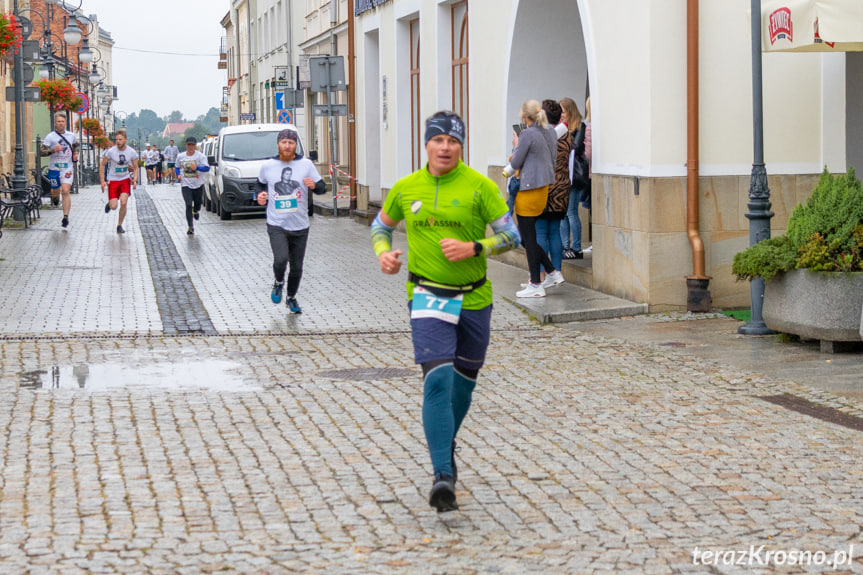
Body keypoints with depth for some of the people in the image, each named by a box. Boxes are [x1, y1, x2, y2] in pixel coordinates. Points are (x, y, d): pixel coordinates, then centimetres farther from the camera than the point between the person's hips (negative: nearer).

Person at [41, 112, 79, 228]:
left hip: (67, 168, 0)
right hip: (54, 168, 0)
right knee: (56, 191, 14)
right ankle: (54, 197, 54)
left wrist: (75, 153, 9)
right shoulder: (50, 137, -6)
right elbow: (41, 152, -10)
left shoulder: (71, 136, 5)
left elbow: (76, 145, 28)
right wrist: (53, 150, -26)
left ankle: (66, 217, -13)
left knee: (66, 191, -14)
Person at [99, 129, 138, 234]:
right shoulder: (110, 151, -14)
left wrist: (135, 180, -13)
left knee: (123, 203, -16)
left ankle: (119, 225, 4)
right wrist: (102, 181, -8)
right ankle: (109, 204, 31)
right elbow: (102, 165, -2)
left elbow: (135, 167, 3)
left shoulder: (132, 152, -9)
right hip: (113, 180, -1)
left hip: (125, 180, 1)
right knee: (113, 207, -8)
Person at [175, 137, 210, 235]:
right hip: (186, 185, 0)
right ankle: (190, 227, -10)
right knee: (188, 205, -11)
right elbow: (176, 167, 22)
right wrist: (178, 174, 2)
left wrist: (197, 167, -31)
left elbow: (207, 168, -15)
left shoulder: (200, 156, -5)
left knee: (198, 202, 13)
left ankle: (196, 211, 52)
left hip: (198, 185, 0)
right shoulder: (180, 157, 6)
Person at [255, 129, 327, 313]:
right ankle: (278, 282, 10)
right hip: (276, 224, -1)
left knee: (297, 267, 8)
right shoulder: (268, 166, 3)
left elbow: (322, 187, 5)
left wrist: (314, 185, -17)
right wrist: (261, 195, 0)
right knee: (281, 259, -22)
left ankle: (291, 297, 32)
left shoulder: (306, 164, 1)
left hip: (300, 226, 1)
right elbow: (261, 184, 21)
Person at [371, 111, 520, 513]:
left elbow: (511, 235, -4)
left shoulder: (479, 186, -6)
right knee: (437, 380, -17)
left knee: (463, 382, 16)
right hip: (428, 296, -1)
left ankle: (445, 446, 44)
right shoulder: (407, 188, 1)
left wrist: (473, 248, -20)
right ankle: (442, 476, -19)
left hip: (474, 298, 1)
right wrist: (384, 253, -2)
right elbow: (381, 226, 19)